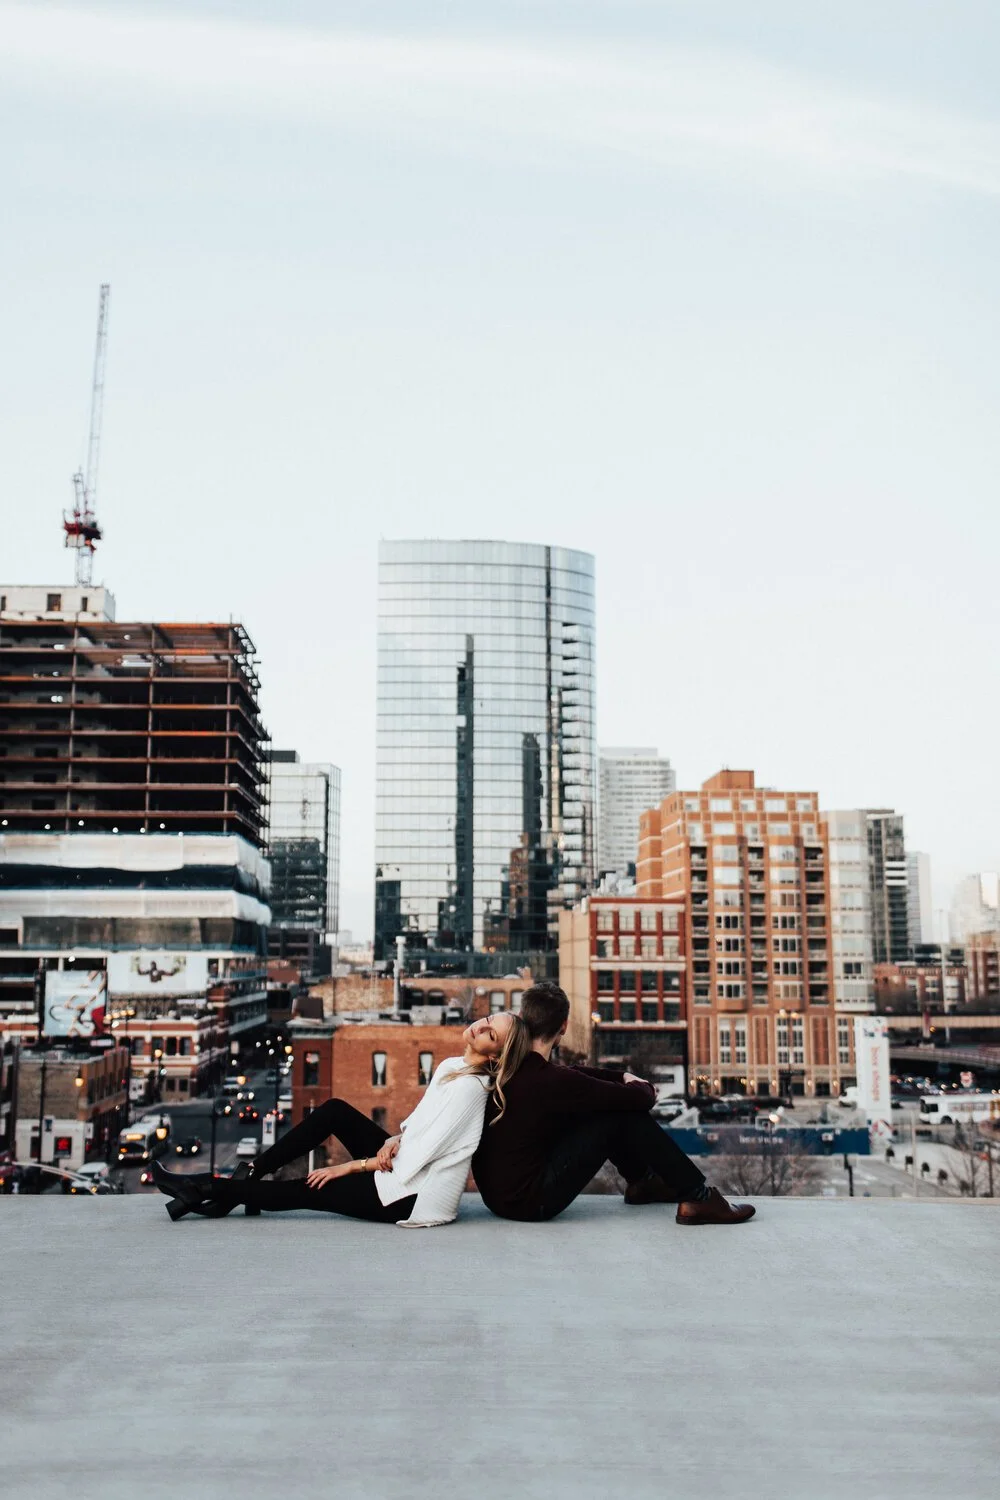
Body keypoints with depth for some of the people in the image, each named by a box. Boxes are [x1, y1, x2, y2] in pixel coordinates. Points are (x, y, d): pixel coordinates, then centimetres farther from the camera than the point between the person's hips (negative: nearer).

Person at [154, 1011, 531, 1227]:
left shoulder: (470, 1087, -23)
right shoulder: (449, 1066, 5)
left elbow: (420, 1153, -22)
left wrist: (350, 1166, -15)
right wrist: (394, 1141, -7)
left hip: (413, 1198, -8)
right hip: (405, 1163, 8)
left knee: (307, 1190, -4)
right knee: (334, 1111, 0)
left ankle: (207, 1191, 10)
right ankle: (247, 1177, 2)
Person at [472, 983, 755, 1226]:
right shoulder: (550, 1081, -25)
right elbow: (640, 1100, -15)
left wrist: (622, 1077, 12)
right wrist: (645, 1088, 7)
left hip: (498, 1191, 9)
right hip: (530, 1201, -8)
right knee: (625, 1114, -7)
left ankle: (643, 1180, 31)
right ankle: (698, 1198, 3)